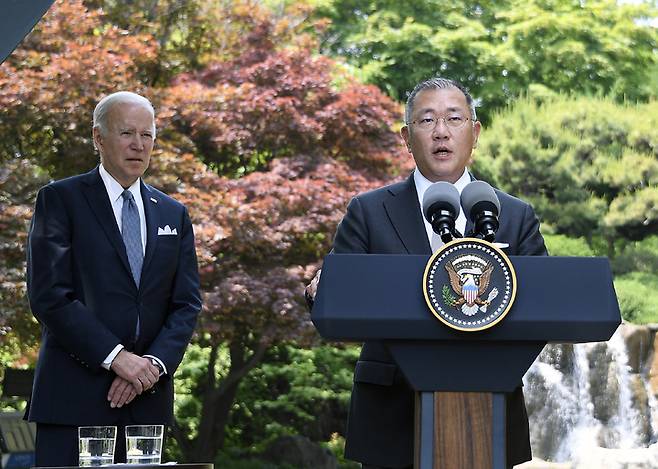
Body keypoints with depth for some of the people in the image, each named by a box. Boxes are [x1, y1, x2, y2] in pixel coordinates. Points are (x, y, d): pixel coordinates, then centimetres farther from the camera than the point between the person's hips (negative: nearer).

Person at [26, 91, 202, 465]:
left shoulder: (174, 215, 15)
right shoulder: (60, 199, 1)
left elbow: (187, 304, 9)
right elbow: (49, 295, -9)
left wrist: (154, 363, -8)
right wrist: (115, 356, -15)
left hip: (147, 400, 4)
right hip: (74, 395, -4)